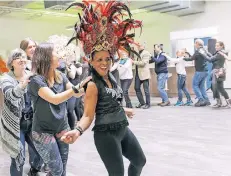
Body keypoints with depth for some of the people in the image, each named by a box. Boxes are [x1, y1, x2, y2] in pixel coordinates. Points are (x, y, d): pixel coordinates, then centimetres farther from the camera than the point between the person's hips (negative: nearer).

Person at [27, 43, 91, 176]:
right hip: (44, 132, -6)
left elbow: (77, 94, -2)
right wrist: (77, 87, -36)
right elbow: (55, 99, -30)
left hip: (62, 128, 6)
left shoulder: (60, 76, 0)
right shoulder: (37, 80, -19)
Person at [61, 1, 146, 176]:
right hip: (106, 134, -8)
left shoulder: (111, 77, 4)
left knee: (140, 161, 24)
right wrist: (78, 131, -41)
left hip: (123, 129, 8)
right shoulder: (93, 84, -18)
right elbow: (88, 115, -22)